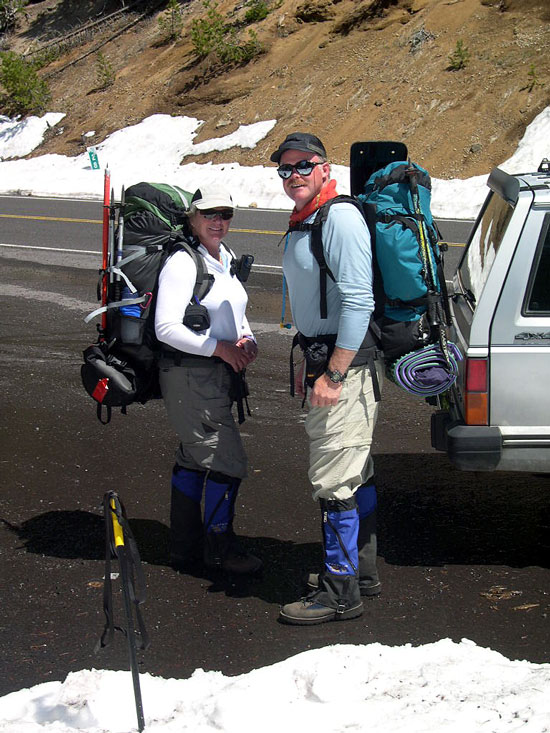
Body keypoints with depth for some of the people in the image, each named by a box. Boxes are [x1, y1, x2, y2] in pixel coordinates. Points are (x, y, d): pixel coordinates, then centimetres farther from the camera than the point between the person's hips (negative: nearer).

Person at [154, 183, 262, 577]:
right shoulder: (182, 263, -14)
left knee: (194, 458, 14)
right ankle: (219, 547, 7)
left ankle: (185, 548, 22)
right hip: (190, 376, -9)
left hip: (221, 374, 9)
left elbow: (237, 316, 24)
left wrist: (248, 341, 2)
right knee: (227, 462, -8)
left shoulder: (226, 260, 13)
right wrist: (220, 348, -20)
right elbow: (166, 328, -20)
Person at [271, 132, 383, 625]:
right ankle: (362, 569, 28)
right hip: (326, 359, 10)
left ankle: (341, 592, -3)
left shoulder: (341, 217, -16)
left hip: (347, 362, -10)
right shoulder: (302, 224, 15)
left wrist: (334, 375, -24)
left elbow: (357, 302, -22)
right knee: (357, 475, 18)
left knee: (334, 480, -8)